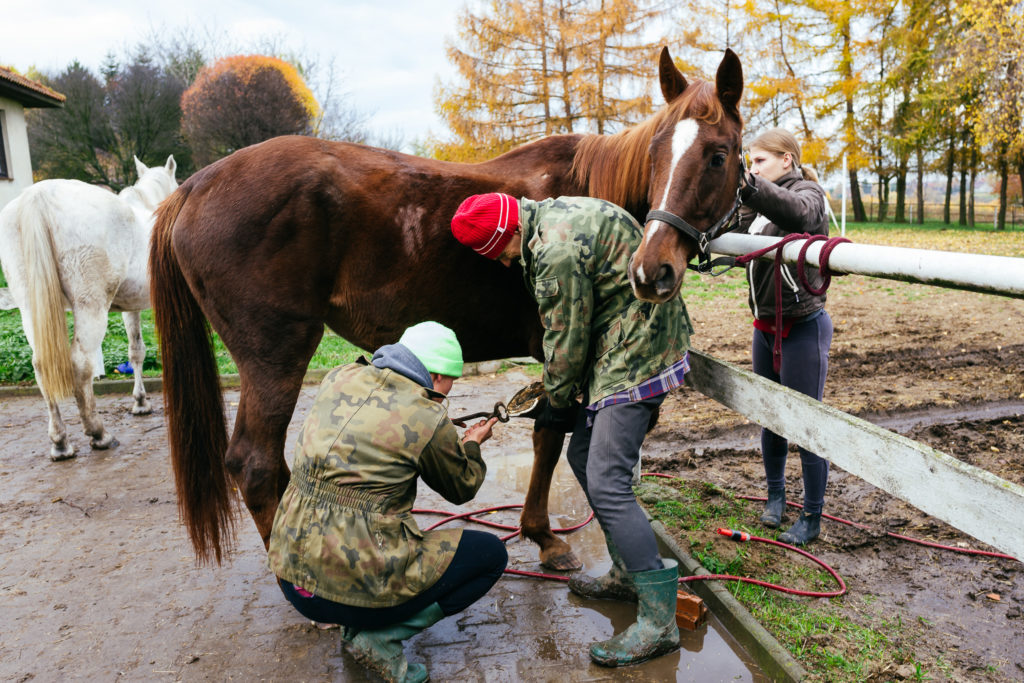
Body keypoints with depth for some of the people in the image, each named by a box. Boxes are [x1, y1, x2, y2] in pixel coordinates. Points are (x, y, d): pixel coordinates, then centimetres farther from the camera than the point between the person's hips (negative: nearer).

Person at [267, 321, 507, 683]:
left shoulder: (339, 378, 3)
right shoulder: (429, 419, -13)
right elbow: (462, 489, 6)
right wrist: (472, 446, 26)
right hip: (353, 588, -7)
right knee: (492, 553, 9)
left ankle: (355, 626, 18)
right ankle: (378, 637, 0)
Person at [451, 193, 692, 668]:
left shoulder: (558, 249, -23)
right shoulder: (549, 216, 11)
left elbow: (567, 340, -15)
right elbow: (569, 330, 16)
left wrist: (558, 405, 1)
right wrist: (561, 394, 18)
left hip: (637, 356, -11)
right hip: (621, 349, 11)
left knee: (606, 484, -12)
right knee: (583, 457, 16)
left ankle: (659, 621, -4)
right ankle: (627, 573, 29)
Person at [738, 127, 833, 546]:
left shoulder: (807, 192, -10)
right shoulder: (760, 203, 13)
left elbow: (799, 213, -35)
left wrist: (748, 184, -49)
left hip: (802, 328, -7)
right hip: (765, 327, 7)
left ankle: (812, 518, 14)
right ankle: (776, 495, 35)